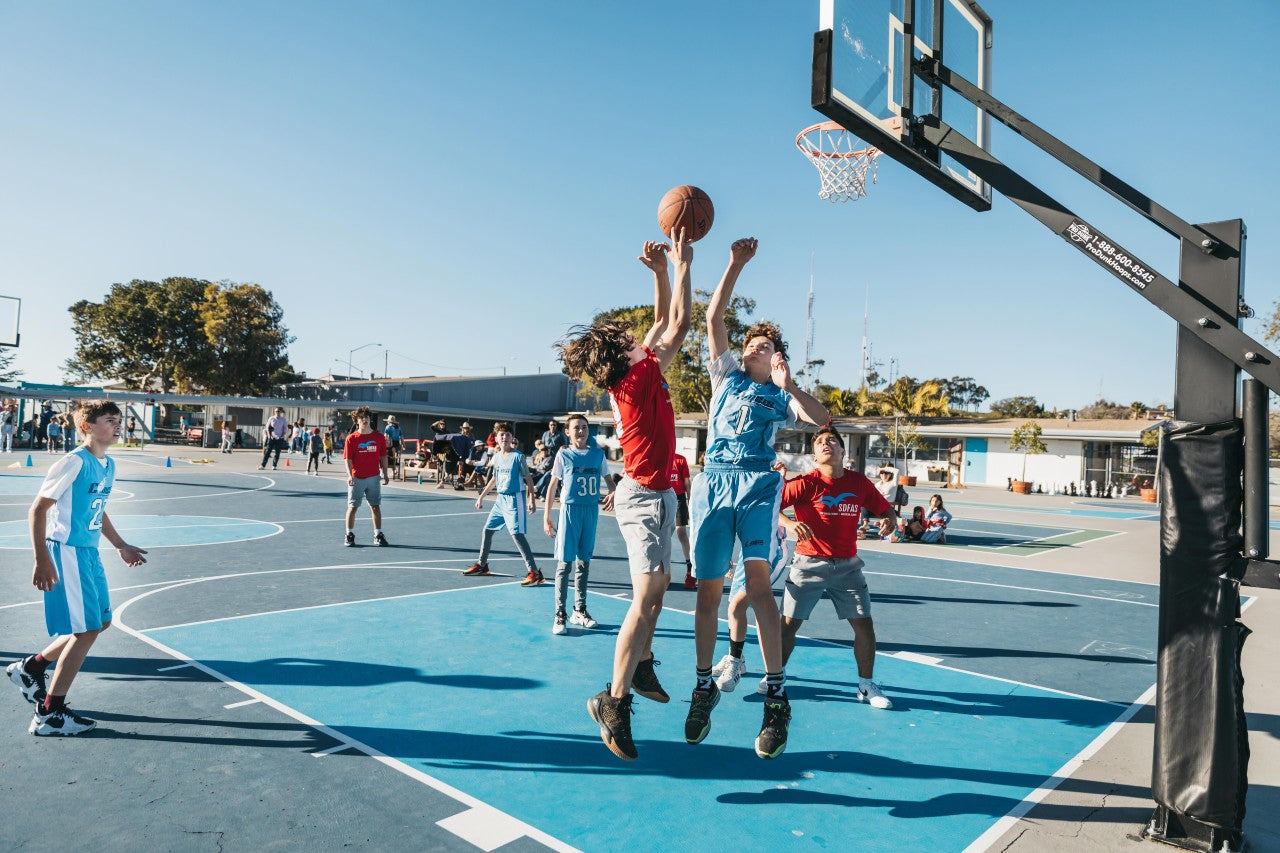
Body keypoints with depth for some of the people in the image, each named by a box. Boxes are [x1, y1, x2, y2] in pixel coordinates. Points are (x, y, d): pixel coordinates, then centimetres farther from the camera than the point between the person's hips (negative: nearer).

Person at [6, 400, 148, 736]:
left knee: (101, 621, 15)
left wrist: (121, 546, 29)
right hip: (66, 552, -9)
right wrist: (42, 561, -21)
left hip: (88, 552, 9)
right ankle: (49, 715, 6)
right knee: (87, 630, -6)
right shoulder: (74, 462, -16)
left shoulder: (108, 465, 11)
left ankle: (31, 667, 33)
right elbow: (37, 510, -17)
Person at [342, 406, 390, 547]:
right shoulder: (351, 438, -3)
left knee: (375, 506, 7)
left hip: (373, 477, 2)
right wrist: (349, 475, -19)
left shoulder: (379, 437, 3)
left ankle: (378, 535, 14)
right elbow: (348, 459, -6)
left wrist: (385, 475, 6)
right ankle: (349, 535, 15)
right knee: (352, 507, 4)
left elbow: (383, 457, 8)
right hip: (356, 478, -2)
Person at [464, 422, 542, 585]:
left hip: (515, 499, -7)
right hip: (500, 499, 7)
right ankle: (481, 565, 32)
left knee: (516, 533, -15)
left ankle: (534, 572, -13)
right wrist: (481, 496, 24)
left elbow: (528, 479, -9)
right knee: (487, 530, 13)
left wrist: (532, 499, -16)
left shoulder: (518, 456, -10)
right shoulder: (496, 458, 9)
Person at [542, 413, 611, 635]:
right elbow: (553, 486, 0)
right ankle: (560, 615, 5)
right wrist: (546, 518, -3)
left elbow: (608, 479, 16)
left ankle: (579, 611, 22)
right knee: (565, 563, -2)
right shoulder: (563, 455, -2)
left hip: (592, 510, 3)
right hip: (570, 510, -3)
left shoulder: (598, 454, 5)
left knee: (584, 563, 11)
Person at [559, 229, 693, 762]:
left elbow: (663, 322, 17)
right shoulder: (642, 375, -17)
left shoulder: (630, 376, 7)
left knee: (658, 584, 20)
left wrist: (660, 272, 11)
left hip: (651, 493, 10)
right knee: (646, 596, -12)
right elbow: (679, 326, -16)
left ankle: (641, 665, 34)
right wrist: (681, 266, -7)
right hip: (647, 494, -10)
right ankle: (614, 702, -9)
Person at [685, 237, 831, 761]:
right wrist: (736, 264, 7)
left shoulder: (781, 397, 16)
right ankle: (704, 686, 17)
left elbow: (823, 420, -3)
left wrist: (788, 384, -8)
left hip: (757, 484, -2)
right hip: (714, 482, 2)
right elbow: (713, 316, 12)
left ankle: (776, 696, -12)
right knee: (708, 589, 3)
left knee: (758, 581, -17)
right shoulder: (727, 375, 20)